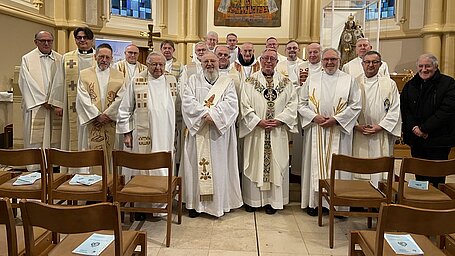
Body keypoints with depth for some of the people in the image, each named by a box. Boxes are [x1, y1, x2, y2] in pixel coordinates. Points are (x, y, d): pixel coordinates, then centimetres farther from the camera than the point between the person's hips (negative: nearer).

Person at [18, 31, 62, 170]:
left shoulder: (60, 59, 11)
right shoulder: (27, 59, 4)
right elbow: (27, 82, -3)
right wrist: (43, 101, -10)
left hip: (56, 106, 3)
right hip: (36, 106, -2)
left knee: (55, 139, 3)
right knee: (36, 140, -2)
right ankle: (34, 172, 4)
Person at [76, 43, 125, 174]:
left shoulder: (119, 76, 9)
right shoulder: (85, 74, 8)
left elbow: (120, 98, -2)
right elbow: (84, 98, -2)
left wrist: (107, 114, -11)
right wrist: (97, 115, -11)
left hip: (112, 123, 1)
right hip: (92, 123, 0)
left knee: (111, 156, 2)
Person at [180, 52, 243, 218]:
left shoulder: (227, 82, 10)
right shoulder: (193, 81, 11)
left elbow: (231, 103, -6)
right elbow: (187, 101, -4)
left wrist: (213, 114, -19)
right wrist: (205, 113, -17)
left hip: (219, 133, 0)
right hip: (198, 132, 1)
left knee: (219, 166, 2)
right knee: (197, 165, 3)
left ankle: (220, 202, 13)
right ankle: (196, 202, 13)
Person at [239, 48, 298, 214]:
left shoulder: (285, 82, 7)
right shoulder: (250, 82, 3)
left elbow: (292, 104, 2)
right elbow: (245, 105, -4)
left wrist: (279, 120, -12)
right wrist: (258, 121, -14)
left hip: (277, 132, 1)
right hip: (255, 130, -1)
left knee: (276, 163, 5)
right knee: (254, 164, 5)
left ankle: (273, 200, 16)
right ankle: (252, 199, 17)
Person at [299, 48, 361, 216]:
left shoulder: (348, 80, 5)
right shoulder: (312, 79, 9)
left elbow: (356, 105, -1)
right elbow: (302, 104, 6)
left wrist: (335, 119, -12)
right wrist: (314, 117, -10)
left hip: (339, 131, -1)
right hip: (315, 130, 1)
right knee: (315, 164, 4)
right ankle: (313, 201, 13)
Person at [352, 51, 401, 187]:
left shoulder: (390, 84, 6)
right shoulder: (354, 83, 8)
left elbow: (395, 110, 1)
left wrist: (379, 127, -9)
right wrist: (356, 126, -10)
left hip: (381, 138, 0)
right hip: (358, 136, 1)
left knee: (380, 172, 0)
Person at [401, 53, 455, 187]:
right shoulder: (410, 85, 11)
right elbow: (404, 109, 7)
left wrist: (424, 128, -15)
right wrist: (414, 128, -9)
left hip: (438, 141, -4)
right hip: (416, 139, 4)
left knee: (436, 180, -2)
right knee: (420, 177, 10)